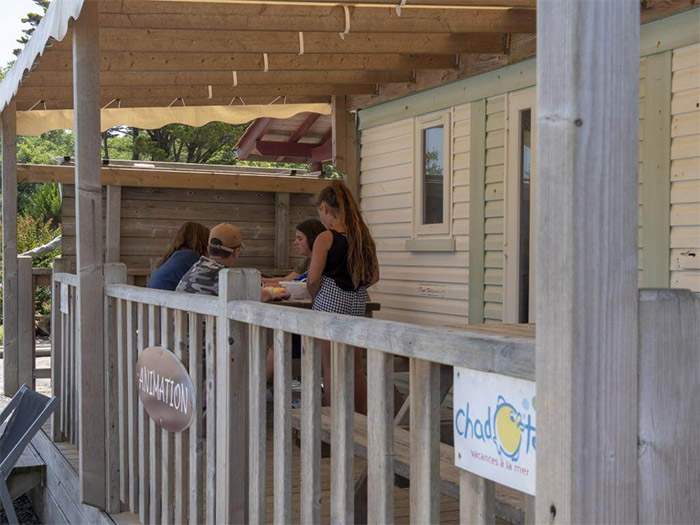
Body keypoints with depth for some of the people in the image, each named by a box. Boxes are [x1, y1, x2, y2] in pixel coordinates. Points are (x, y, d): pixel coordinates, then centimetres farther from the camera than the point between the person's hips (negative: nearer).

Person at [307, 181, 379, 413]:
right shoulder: (364, 237, 7)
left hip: (330, 302, -6)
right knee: (356, 368, 14)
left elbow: (313, 279, -14)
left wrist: (315, 296, 4)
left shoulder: (326, 238, -12)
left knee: (331, 370, 2)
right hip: (357, 304, 6)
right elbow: (374, 276, 11)